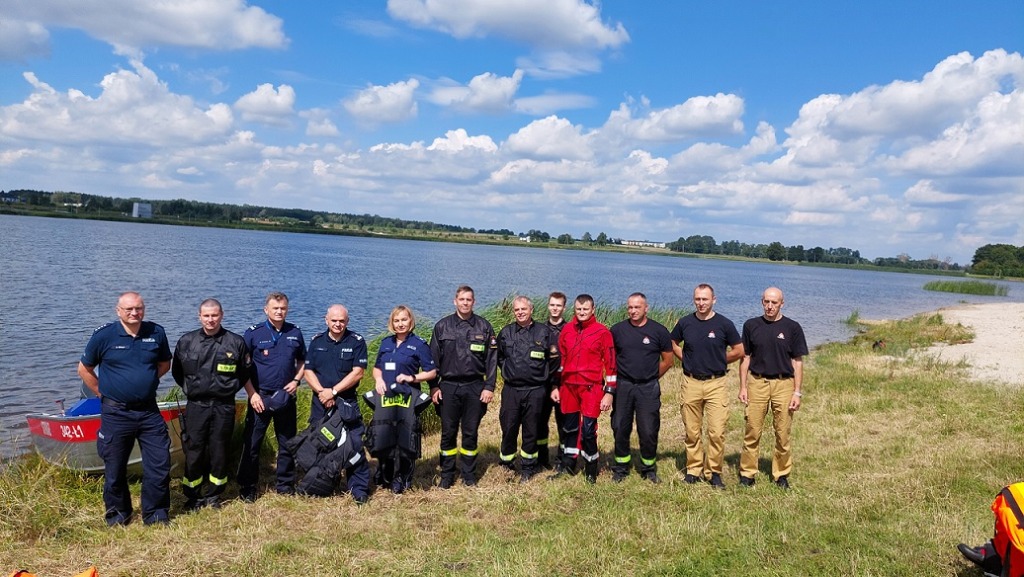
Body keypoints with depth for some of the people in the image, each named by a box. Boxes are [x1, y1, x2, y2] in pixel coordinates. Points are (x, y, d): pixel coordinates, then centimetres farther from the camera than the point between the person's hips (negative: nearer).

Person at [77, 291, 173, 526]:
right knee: (115, 467, 10)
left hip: (149, 411, 2)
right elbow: (84, 369, 5)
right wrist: (103, 393, 2)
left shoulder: (156, 333, 1)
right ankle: (117, 513, 29)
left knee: (159, 463, 2)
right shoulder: (104, 336, -6)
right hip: (115, 413, -2)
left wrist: (145, 381, 6)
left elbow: (164, 364, 16)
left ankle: (155, 513, 16)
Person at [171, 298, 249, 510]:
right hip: (196, 406, 0)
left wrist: (230, 389, 6)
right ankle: (192, 496, 18)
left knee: (220, 451, 7)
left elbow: (244, 373, 12)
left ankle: (213, 495, 22)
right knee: (193, 451, 4)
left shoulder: (236, 342, -1)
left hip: (224, 407, 0)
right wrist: (189, 389, 10)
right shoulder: (186, 341, 2)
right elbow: (176, 371, 16)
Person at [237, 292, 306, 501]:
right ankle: (247, 487, 12)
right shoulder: (253, 333, -4)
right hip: (260, 397, -3)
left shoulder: (295, 333, 5)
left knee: (287, 442, 10)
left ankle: (286, 485, 22)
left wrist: (296, 380, -2)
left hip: (286, 397, 3)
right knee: (252, 443, 1)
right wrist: (252, 394, -10)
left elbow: (302, 361, 16)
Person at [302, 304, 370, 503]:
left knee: (354, 444, -8)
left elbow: (357, 372, -10)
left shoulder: (356, 342, -3)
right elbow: (308, 371, 4)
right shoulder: (317, 341, 7)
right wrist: (321, 391, -11)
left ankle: (359, 488, 1)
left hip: (347, 402, -3)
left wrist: (333, 391, -13)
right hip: (320, 402, 4)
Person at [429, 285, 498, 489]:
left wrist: (489, 387, -4)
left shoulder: (484, 326, 3)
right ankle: (447, 475, 17)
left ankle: (469, 473, 20)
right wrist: (434, 386, -1)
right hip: (448, 387, 0)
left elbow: (491, 359, 2)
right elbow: (433, 358, 5)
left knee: (470, 433, 8)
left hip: (474, 387, 0)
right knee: (448, 433, 6)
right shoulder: (442, 326, 3)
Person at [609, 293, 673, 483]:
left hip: (649, 388, -1)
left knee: (649, 431, 3)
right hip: (622, 386, 1)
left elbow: (667, 360, 6)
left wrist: (650, 377, 7)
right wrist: (615, 378, 6)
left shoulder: (658, 330, -2)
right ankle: (620, 468, 22)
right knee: (620, 429, 8)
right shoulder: (617, 330, 2)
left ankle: (649, 469, 20)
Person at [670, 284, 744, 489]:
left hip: (716, 383, -2)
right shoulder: (685, 323, 3)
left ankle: (714, 472, 8)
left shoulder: (724, 324, -4)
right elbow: (673, 344, 19)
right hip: (691, 383, 2)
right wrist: (688, 360, 7)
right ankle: (693, 469, 21)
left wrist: (717, 361, 6)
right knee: (692, 431, 8)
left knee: (717, 432, -5)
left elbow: (739, 351, 6)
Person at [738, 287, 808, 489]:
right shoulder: (751, 325, 4)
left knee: (783, 434, 5)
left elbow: (797, 362, 2)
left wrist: (797, 392, -3)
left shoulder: (792, 327, 0)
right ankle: (747, 473, 12)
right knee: (751, 432, 2)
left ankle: (781, 474, 20)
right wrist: (743, 387, 3)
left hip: (783, 384, -1)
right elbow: (745, 357, 9)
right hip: (757, 383, 1)